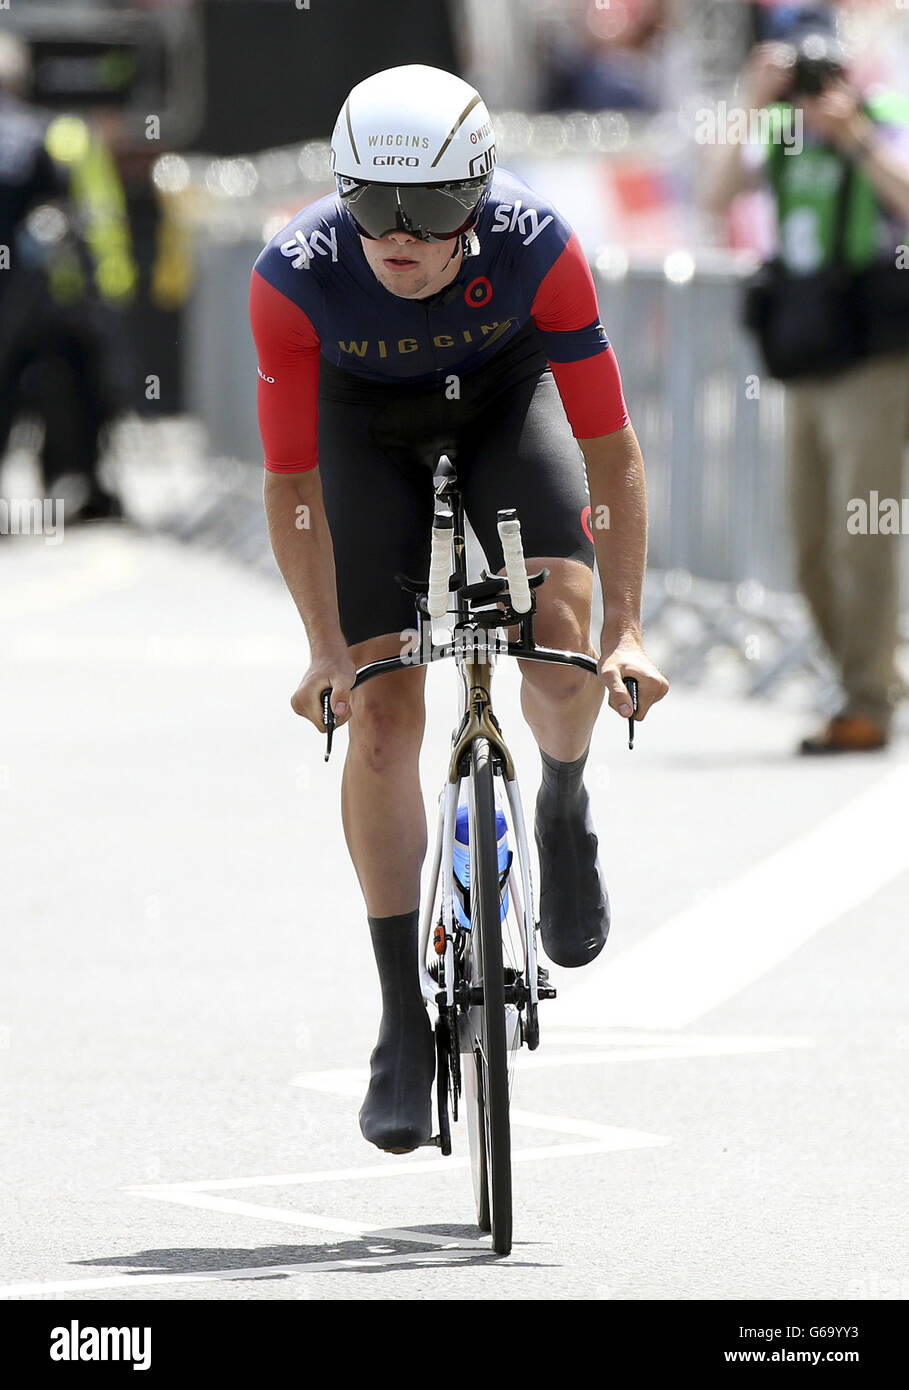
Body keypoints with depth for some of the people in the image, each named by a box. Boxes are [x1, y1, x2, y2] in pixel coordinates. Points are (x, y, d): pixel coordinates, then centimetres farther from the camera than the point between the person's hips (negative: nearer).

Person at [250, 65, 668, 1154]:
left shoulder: (535, 246, -34)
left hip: (505, 392, 0)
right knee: (382, 713, -9)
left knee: (563, 640, -24)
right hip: (370, 419, 0)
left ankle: (564, 808, 12)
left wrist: (624, 630, -31)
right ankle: (404, 1024, -2)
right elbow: (290, 480, -23)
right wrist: (328, 652, -28)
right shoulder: (294, 278, -34)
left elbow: (610, 448, -27)